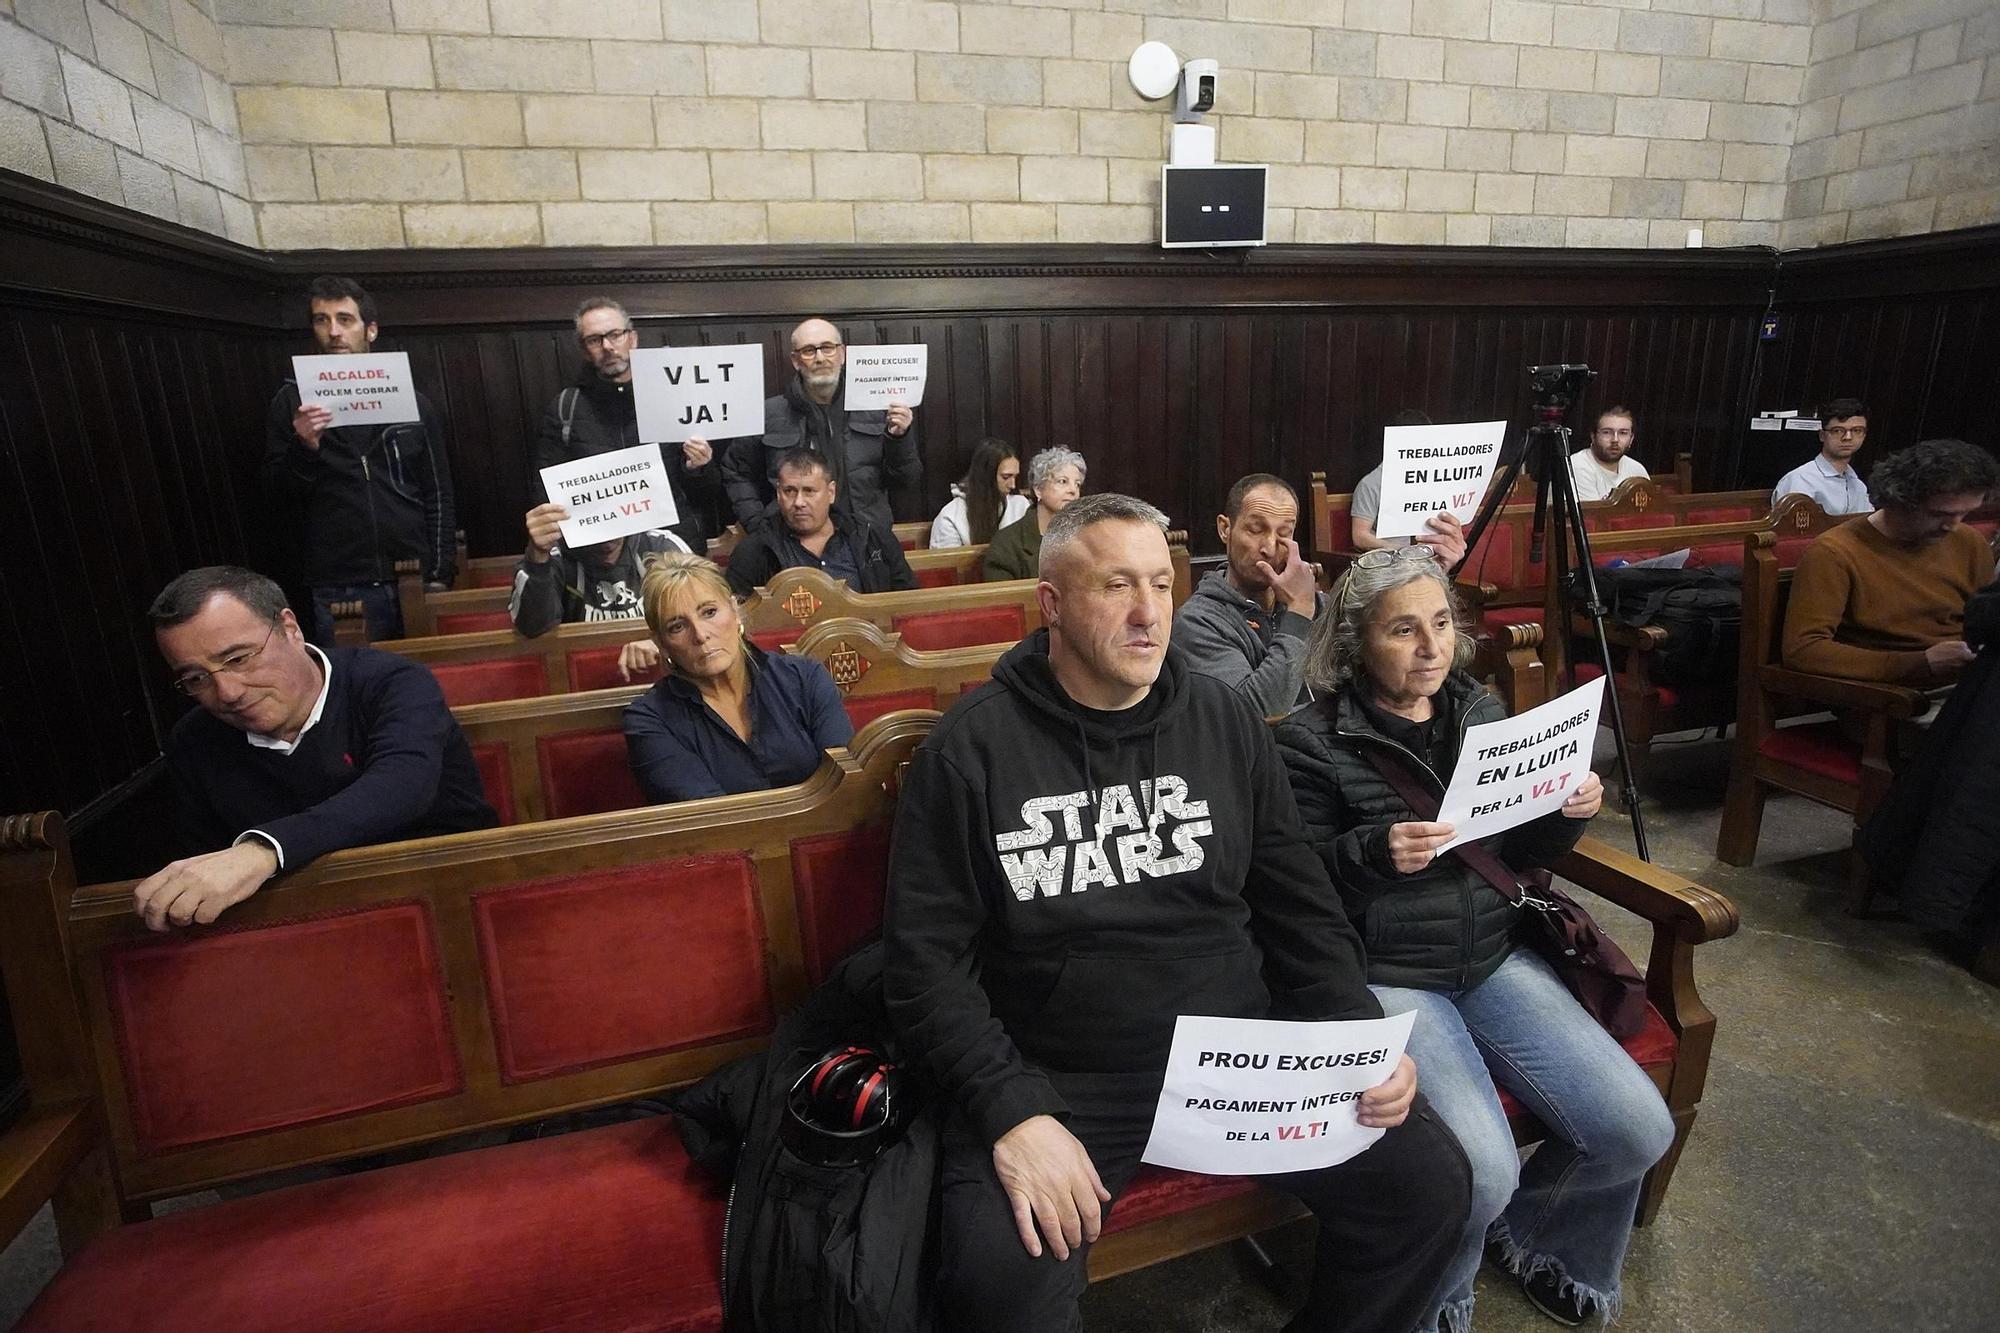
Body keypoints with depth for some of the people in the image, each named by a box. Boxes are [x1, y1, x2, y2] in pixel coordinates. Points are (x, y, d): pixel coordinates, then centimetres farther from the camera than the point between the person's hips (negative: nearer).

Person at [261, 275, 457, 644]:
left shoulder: (410, 400, 7)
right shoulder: (292, 400, 6)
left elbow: (438, 496, 8)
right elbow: (274, 493, 4)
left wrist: (440, 575, 1)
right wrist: (303, 447, -15)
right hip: (337, 591, -1)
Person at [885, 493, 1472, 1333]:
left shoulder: (1226, 721, 4)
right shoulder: (971, 749, -8)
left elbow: (1298, 906, 9)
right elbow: (924, 962, -8)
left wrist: (1363, 1038, -4)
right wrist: (1013, 1109, -18)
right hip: (1056, 1075, -3)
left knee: (1429, 1186, -8)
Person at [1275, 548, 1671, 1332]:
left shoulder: (1480, 710, 7)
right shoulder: (1313, 741, -13)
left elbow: (1517, 853, 13)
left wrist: (1564, 814, -7)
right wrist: (1373, 855, -28)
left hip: (1494, 956, 7)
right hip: (1384, 975, -6)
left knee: (1638, 1128, -5)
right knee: (1481, 1170, -22)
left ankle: (1530, 1234, 28)